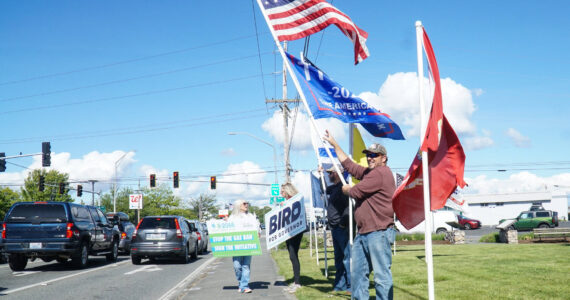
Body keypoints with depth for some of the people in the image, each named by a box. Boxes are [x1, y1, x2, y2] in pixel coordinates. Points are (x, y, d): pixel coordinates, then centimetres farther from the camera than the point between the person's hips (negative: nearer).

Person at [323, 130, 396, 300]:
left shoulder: (381, 173, -10)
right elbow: (349, 165, 34)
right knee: (357, 273, 11)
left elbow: (356, 192, -12)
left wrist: (346, 189, 12)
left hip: (378, 233, -11)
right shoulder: (368, 173, 22)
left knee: (382, 275, -8)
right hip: (363, 233, 11)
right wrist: (334, 144, 36)